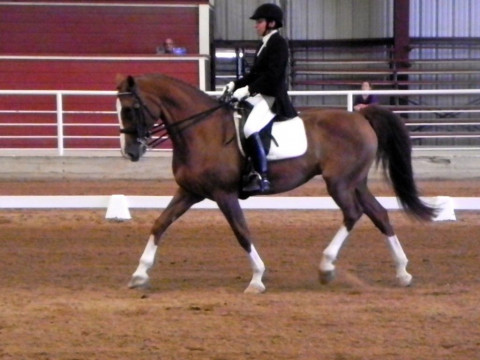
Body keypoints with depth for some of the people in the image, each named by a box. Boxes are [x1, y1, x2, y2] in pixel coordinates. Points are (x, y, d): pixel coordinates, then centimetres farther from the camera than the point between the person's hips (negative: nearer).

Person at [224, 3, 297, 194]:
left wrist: (248, 89, -25)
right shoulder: (264, 44, 16)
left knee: (251, 129, -31)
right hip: (259, 96, 11)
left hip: (273, 97, -11)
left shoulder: (279, 43, -11)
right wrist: (236, 84, 5)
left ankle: (262, 178, -30)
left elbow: (272, 75, -20)